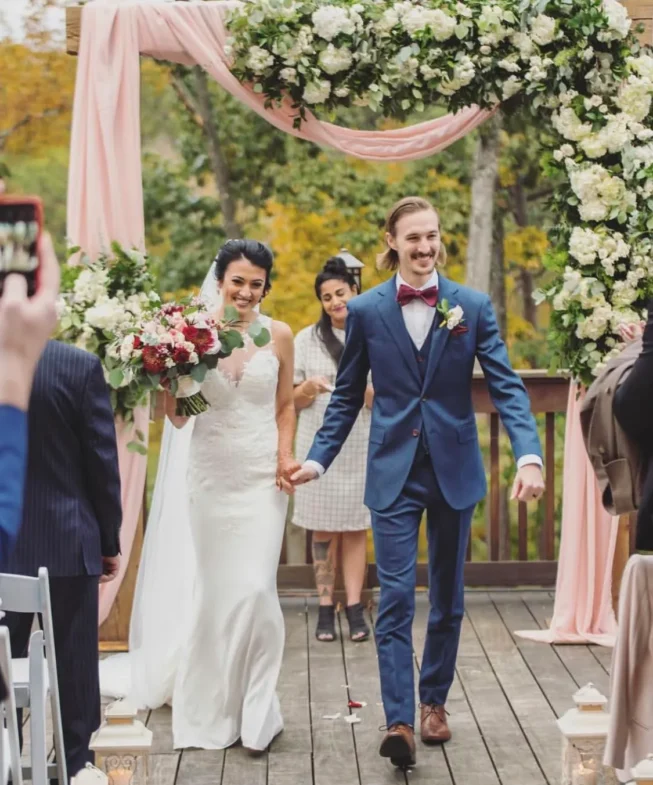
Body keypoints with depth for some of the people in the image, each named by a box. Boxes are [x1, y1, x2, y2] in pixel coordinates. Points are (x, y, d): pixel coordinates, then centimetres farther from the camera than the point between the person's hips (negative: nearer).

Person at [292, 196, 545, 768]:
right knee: (395, 598, -8)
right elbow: (347, 396, 6)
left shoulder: (473, 306, -2)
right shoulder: (366, 310, -1)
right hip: (394, 473, -1)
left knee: (447, 596, 13)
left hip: (454, 469, 1)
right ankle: (400, 721, -9)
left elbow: (506, 387, -7)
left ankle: (434, 701, 29)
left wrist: (529, 456, -21)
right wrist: (318, 459, -2)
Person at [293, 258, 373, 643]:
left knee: (356, 527, 1)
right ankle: (326, 608, 4)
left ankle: (355, 608, 3)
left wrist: (370, 392, -16)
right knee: (324, 528, 0)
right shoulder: (307, 339, 6)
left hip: (362, 445, 0)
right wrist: (309, 388, -14)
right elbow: (293, 400, 8)